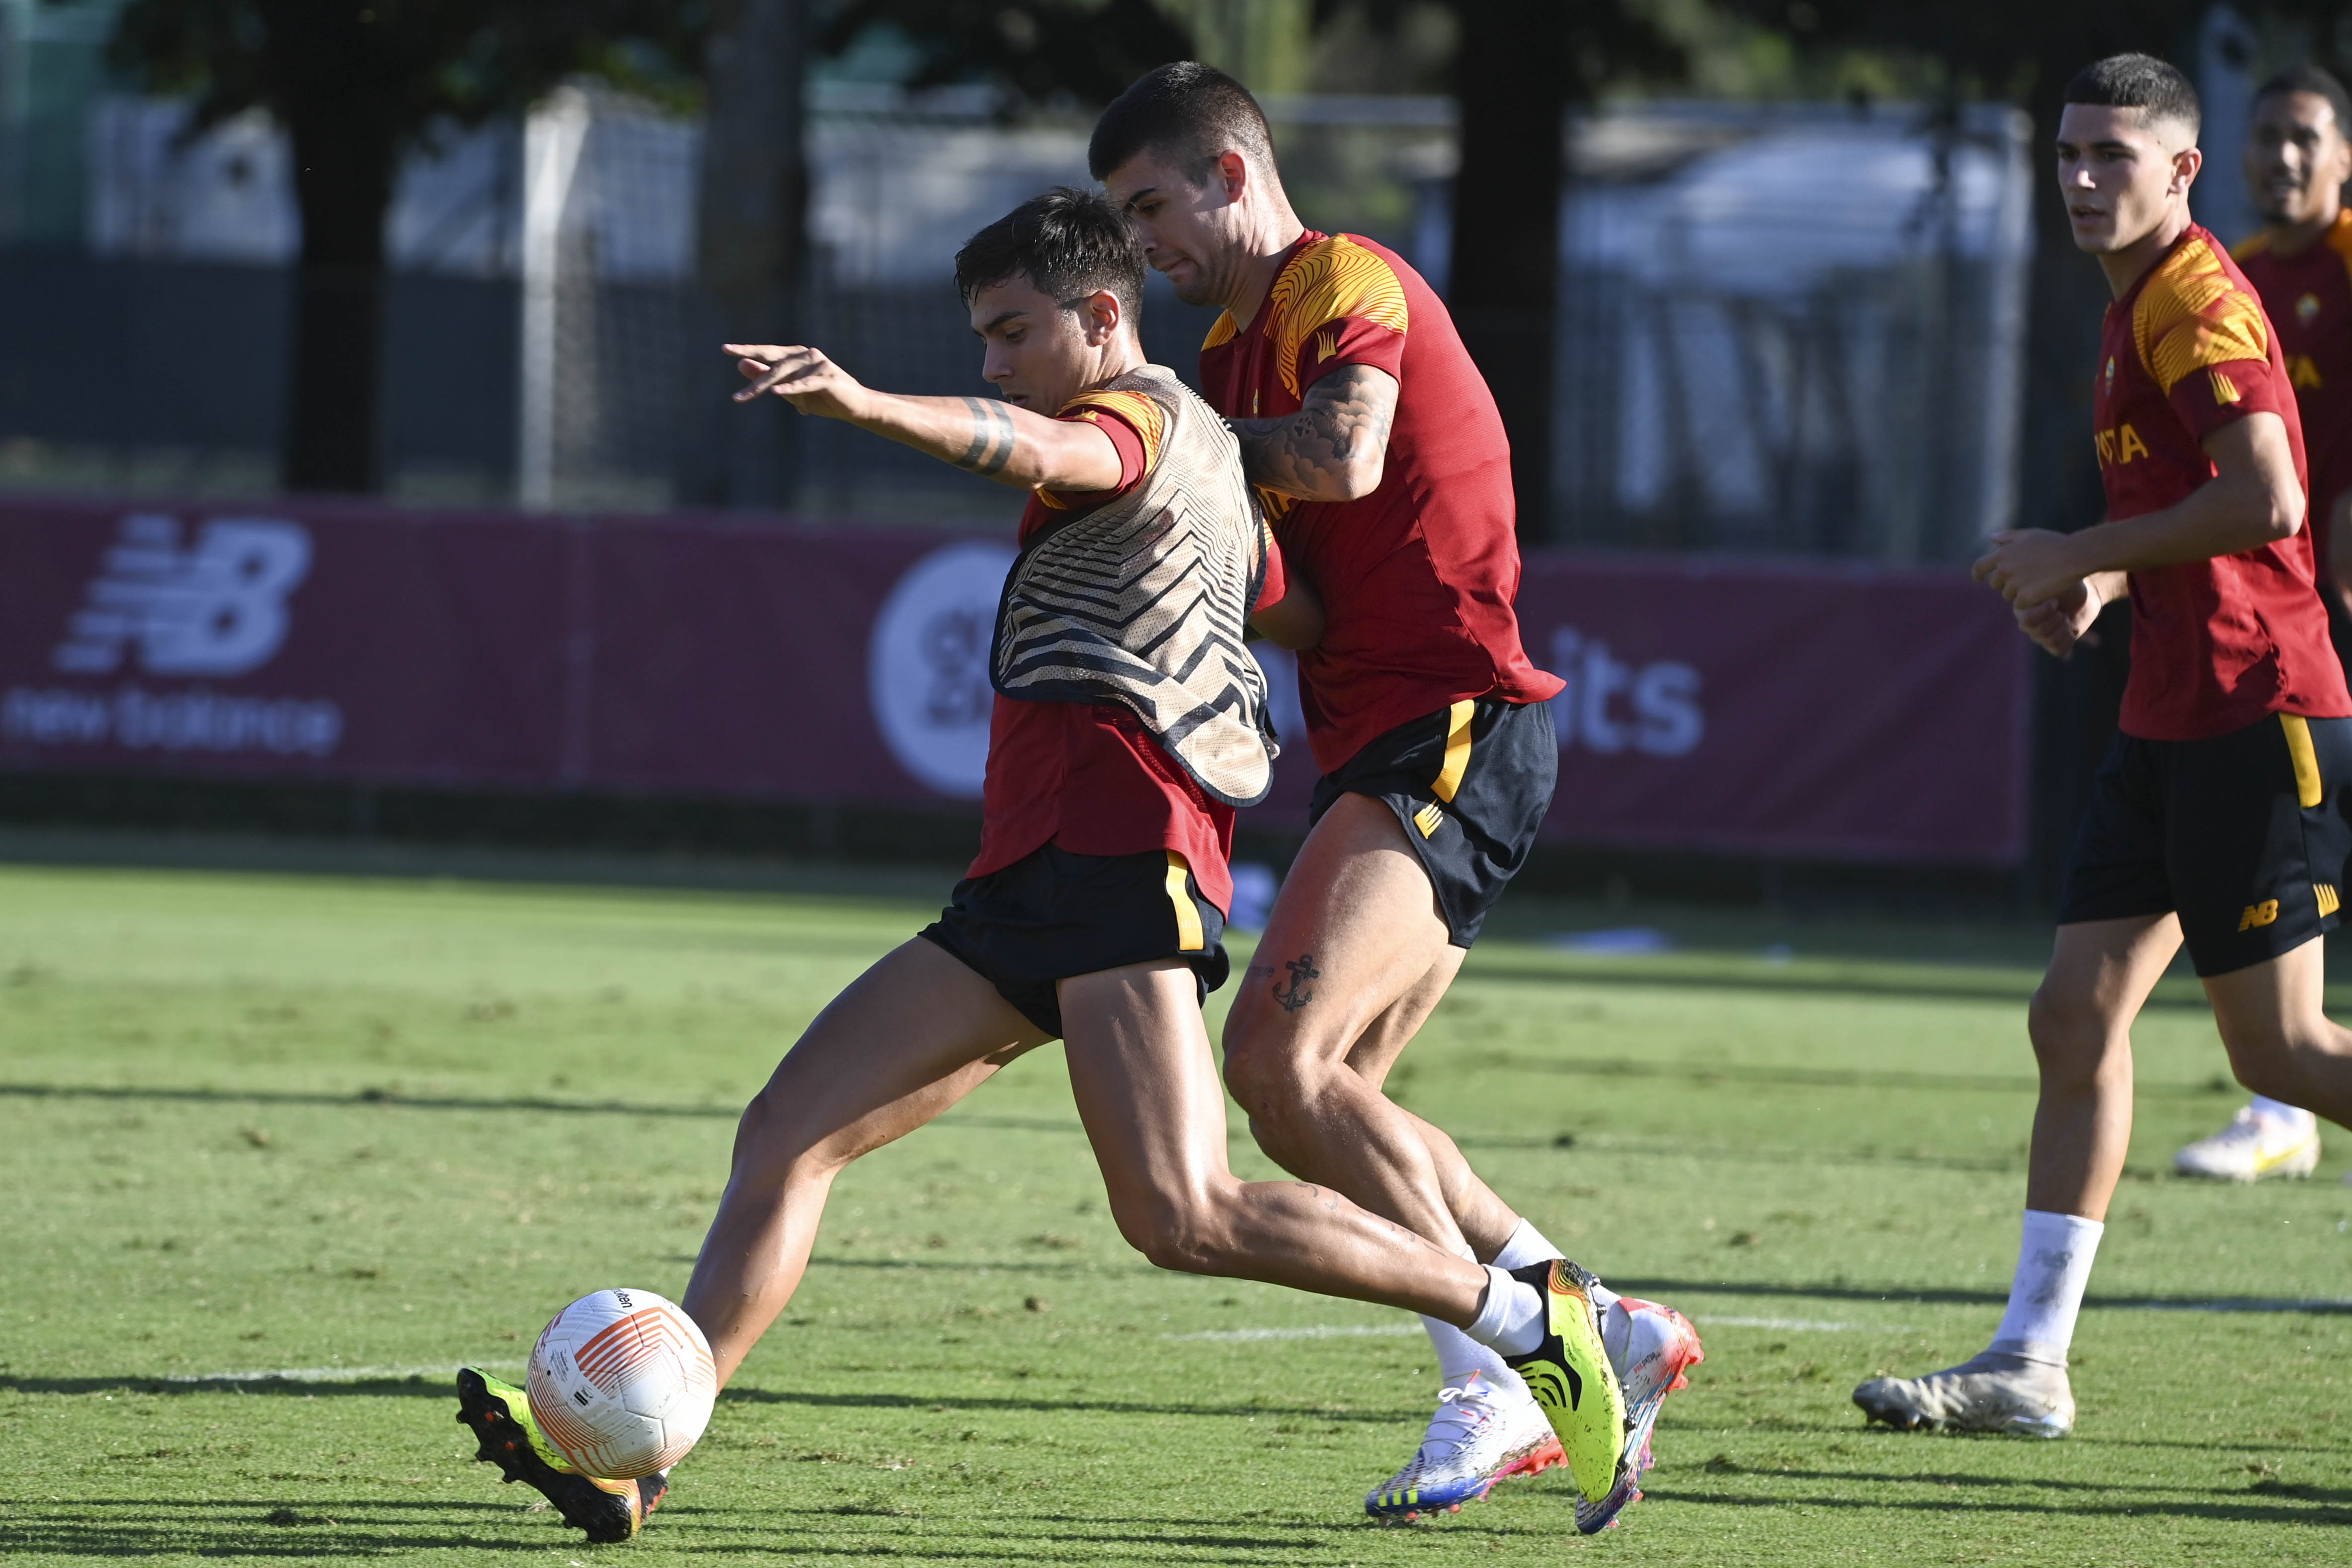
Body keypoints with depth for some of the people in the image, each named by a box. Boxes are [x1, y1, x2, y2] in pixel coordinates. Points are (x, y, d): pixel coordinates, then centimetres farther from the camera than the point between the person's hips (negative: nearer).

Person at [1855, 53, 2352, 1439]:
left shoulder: (2200, 305, -14)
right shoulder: (2139, 309, 17)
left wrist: (2083, 556, -16)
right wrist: (2104, 583, 10)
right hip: (2175, 721, 10)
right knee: (2077, 1018, 4)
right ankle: (2031, 1364, 4)